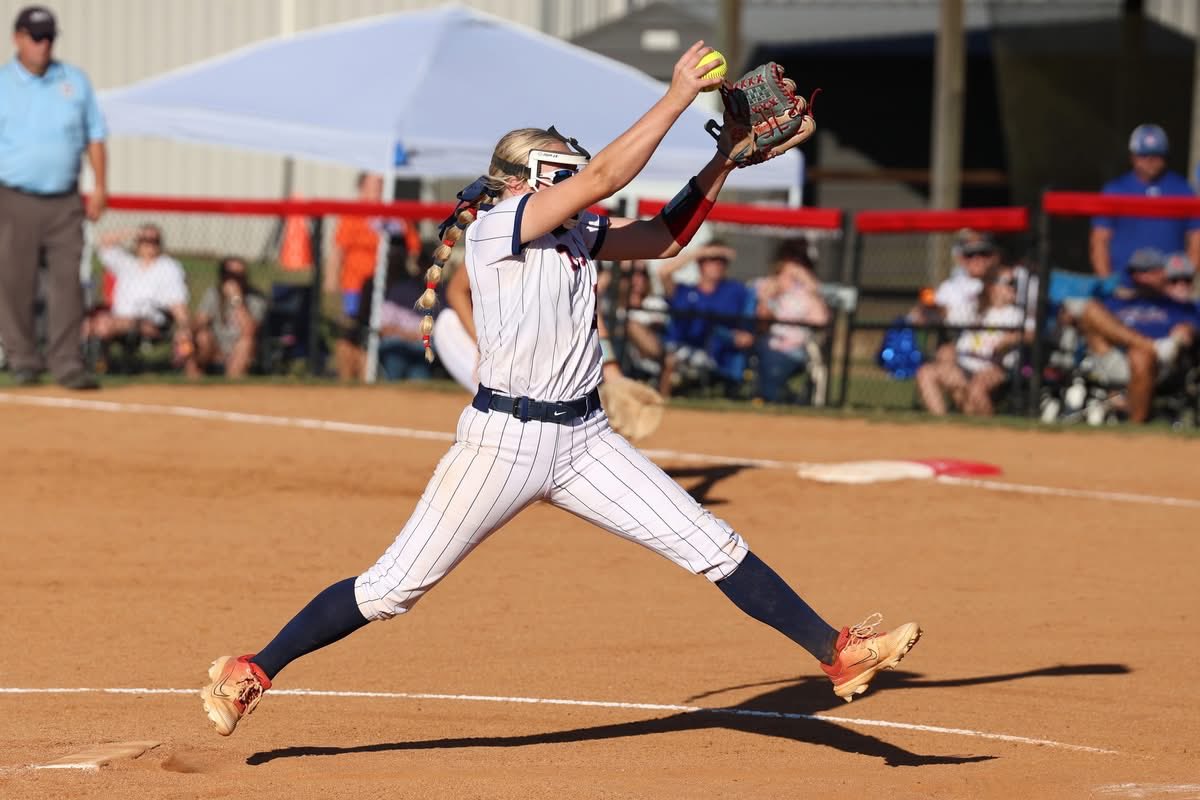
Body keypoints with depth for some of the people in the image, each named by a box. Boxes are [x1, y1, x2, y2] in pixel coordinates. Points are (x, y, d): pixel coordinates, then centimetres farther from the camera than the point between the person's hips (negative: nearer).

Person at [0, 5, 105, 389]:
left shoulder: (75, 81, 12)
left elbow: (95, 135, 15)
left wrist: (100, 187, 6)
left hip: (65, 202, 2)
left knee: (67, 282, -4)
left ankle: (67, 364, -3)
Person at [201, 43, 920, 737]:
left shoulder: (577, 235, 11)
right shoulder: (493, 226, -11)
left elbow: (667, 234, 18)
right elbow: (604, 177, -21)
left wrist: (727, 157, 9)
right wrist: (677, 98, -19)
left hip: (585, 440, 7)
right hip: (504, 440, -7)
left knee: (713, 546, 1)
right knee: (393, 588, -3)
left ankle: (836, 652, 3)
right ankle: (252, 673, 9)